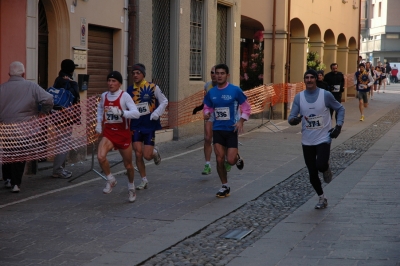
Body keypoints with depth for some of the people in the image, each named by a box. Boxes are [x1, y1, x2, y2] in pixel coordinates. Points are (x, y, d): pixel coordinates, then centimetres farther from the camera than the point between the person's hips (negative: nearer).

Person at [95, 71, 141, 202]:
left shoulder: (124, 96, -13)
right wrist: (99, 123, 13)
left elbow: (136, 113, -24)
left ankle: (131, 186, 38)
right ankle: (110, 180, 0)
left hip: (123, 133, -3)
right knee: (101, 157, -24)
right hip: (108, 133, 3)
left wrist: (120, 113, -36)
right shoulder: (104, 96, 2)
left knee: (128, 164, 10)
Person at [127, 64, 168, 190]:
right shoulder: (130, 90, 4)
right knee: (138, 154, -2)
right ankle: (144, 180, 15)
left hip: (150, 125, -3)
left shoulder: (152, 87, -6)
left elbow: (164, 101, 2)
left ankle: (155, 152, 31)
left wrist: (157, 113, -11)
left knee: (147, 155, -7)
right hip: (136, 126, 3)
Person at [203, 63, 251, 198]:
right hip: (217, 130, 3)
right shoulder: (211, 92, 2)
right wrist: (206, 114, -9)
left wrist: (241, 121, -17)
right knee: (220, 160, -1)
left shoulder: (235, 90, -9)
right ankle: (225, 187, 14)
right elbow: (207, 108, 15)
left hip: (232, 130, -3)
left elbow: (246, 107, -3)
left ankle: (237, 158, 30)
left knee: (230, 160, -8)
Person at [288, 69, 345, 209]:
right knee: (312, 174, 7)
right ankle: (322, 198, 28)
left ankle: (326, 169, 13)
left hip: (323, 139, -3)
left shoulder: (326, 95, -7)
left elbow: (340, 109, 6)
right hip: (307, 141, 3)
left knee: (321, 166, -24)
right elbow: (291, 117, -2)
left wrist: (338, 126, -6)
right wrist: (293, 120, -26)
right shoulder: (299, 97, 0)